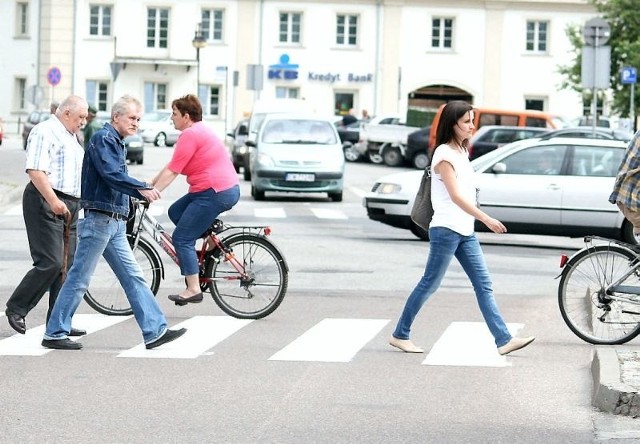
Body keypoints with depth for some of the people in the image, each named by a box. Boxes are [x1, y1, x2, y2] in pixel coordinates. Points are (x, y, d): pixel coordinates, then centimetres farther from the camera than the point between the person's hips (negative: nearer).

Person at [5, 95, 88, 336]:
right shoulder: (45, 132, -9)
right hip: (47, 204, -10)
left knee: (66, 266, 5)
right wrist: (53, 200, -26)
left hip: (69, 206, 10)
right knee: (50, 263, -14)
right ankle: (16, 308, -1)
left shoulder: (71, 137, 22)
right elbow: (35, 170, -20)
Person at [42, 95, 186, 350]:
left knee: (133, 277, 5)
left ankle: (155, 331, 4)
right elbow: (111, 174, -23)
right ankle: (54, 334, 2)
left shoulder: (117, 143, 20)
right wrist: (142, 188, -28)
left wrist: (143, 192, 10)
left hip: (114, 224, 10)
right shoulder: (103, 138, -10)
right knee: (79, 279, -4)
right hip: (99, 219, -10)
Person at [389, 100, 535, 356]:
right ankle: (400, 335, 10)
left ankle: (503, 340, -2)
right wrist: (486, 218, -28)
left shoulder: (461, 152, 14)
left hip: (465, 231, 9)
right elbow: (455, 196, -21)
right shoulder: (444, 154, -12)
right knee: (429, 284, -1)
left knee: (484, 285, 2)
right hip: (446, 230, -9)